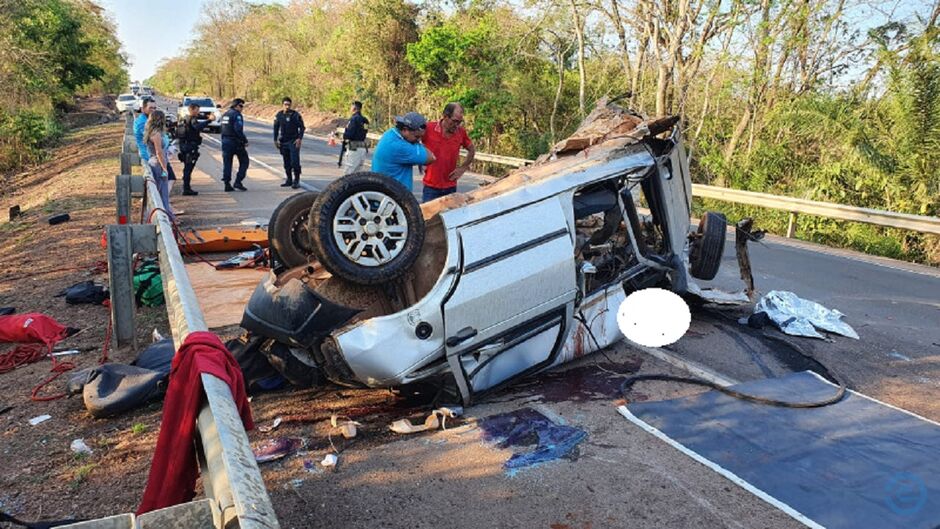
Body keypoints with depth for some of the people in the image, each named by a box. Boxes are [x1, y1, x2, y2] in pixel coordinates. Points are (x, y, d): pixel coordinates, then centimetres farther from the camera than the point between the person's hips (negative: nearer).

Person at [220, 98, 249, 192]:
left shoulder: (225, 114, 15)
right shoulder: (236, 114, -11)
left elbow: (223, 129, 16)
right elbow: (238, 130, -21)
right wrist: (245, 140, -15)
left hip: (225, 142, 8)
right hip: (235, 142, -8)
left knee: (227, 163, 8)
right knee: (244, 161, 4)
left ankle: (227, 184, 7)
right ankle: (238, 182, -3)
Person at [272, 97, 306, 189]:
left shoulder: (296, 115, -5)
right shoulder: (279, 115, 6)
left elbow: (302, 127, -3)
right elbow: (276, 128, 14)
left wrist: (299, 138, -13)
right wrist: (275, 140, 10)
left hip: (293, 142, -4)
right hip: (283, 142, 4)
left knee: (295, 162, -11)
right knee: (286, 163, 9)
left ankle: (296, 181, -5)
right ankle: (289, 180, 18)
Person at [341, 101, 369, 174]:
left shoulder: (354, 119, -12)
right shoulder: (365, 120, 11)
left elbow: (348, 134, -18)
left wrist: (344, 137, 4)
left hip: (354, 149, -8)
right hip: (363, 148, 8)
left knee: (348, 173, -3)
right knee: (356, 173, 15)